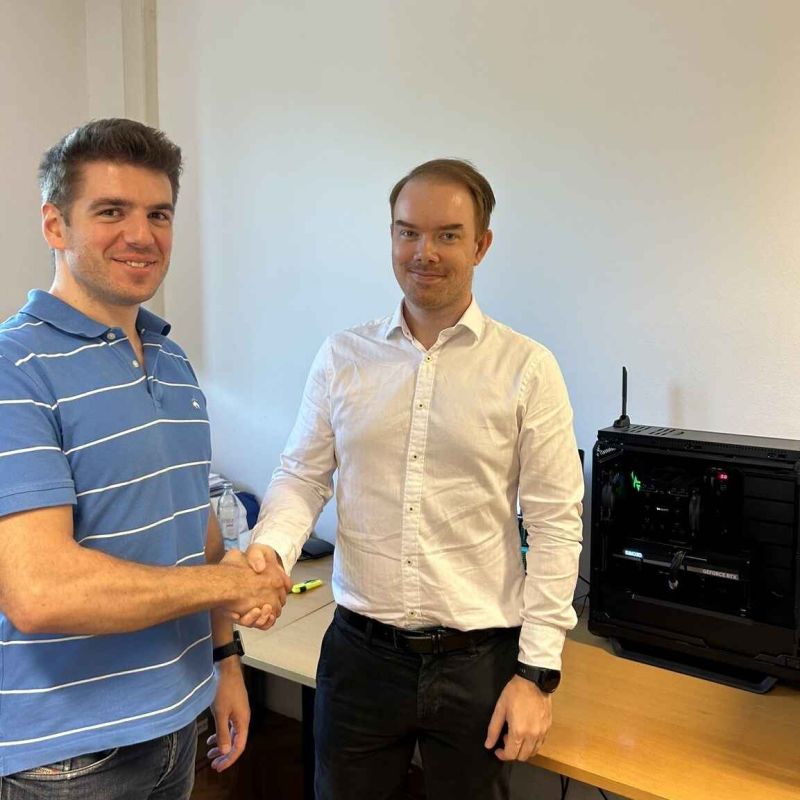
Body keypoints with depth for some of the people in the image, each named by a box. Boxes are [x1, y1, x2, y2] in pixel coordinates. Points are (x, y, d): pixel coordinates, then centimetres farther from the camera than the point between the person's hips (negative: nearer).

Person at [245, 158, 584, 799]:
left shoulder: (527, 369, -6)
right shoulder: (343, 357, 1)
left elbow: (555, 526, -6)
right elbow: (303, 476, 4)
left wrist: (538, 672, -8)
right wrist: (269, 548, -16)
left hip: (479, 658, -1)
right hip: (361, 650, 2)